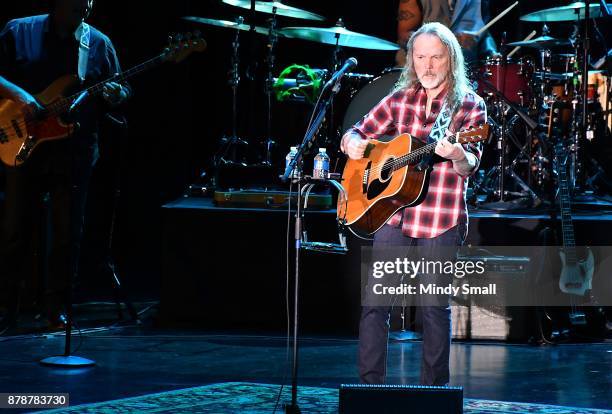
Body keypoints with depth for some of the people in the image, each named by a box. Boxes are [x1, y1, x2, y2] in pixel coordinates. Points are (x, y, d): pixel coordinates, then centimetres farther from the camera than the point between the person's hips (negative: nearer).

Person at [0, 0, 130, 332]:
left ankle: (55, 308, 14)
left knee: (67, 234, 3)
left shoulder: (99, 44, 7)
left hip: (74, 154, 2)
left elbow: (121, 90, 10)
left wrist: (115, 96, -12)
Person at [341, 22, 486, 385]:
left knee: (435, 307, 2)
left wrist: (457, 155, -35)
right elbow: (355, 134, 15)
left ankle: (434, 389, 14)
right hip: (394, 215, 4)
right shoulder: (399, 100, 10)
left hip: (441, 222, -3)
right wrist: (353, 143, -9)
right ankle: (371, 385, 7)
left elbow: (470, 166, -11)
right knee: (374, 301, 0)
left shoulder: (470, 106, -2)